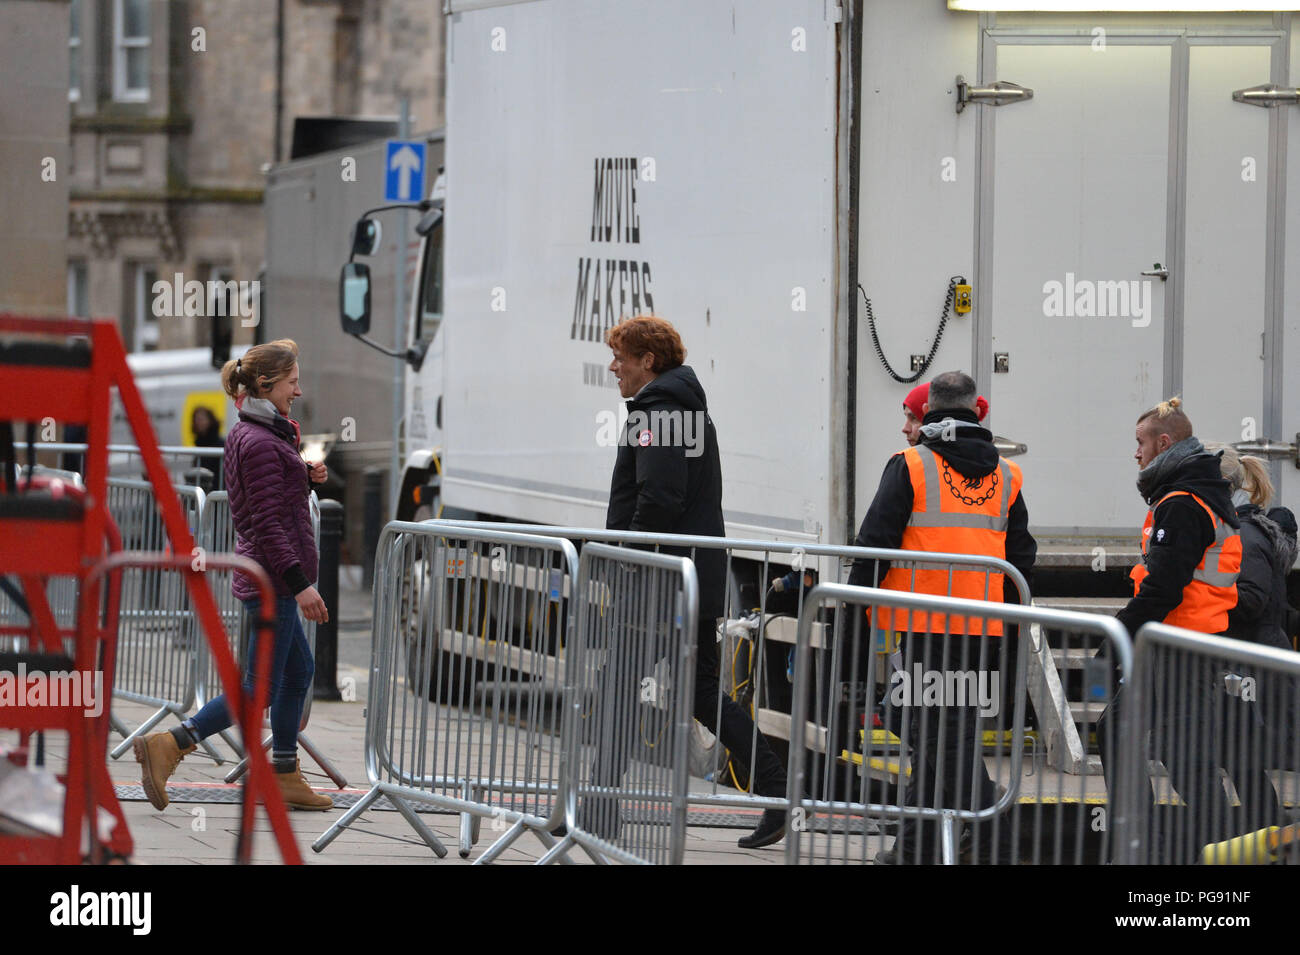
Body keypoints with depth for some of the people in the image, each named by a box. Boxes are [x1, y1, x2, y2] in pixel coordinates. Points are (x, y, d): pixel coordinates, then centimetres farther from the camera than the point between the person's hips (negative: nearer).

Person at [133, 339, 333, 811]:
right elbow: (268, 523, -21)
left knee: (299, 670, 17)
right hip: (271, 580, -10)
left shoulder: (246, 435, 12)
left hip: (261, 573, 10)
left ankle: (285, 777, 21)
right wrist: (301, 584, -23)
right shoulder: (261, 443, -18)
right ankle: (168, 746, -10)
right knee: (261, 688, -7)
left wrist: (305, 476, 7)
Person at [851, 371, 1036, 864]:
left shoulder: (910, 466, -4)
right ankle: (915, 845, 16)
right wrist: (1012, 628, 22)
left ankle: (993, 836, -14)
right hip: (983, 627, 5)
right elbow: (1021, 556, 15)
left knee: (943, 731, -5)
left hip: (926, 620, -5)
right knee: (944, 727, 12)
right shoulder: (1006, 476, 12)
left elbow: (876, 542, -5)